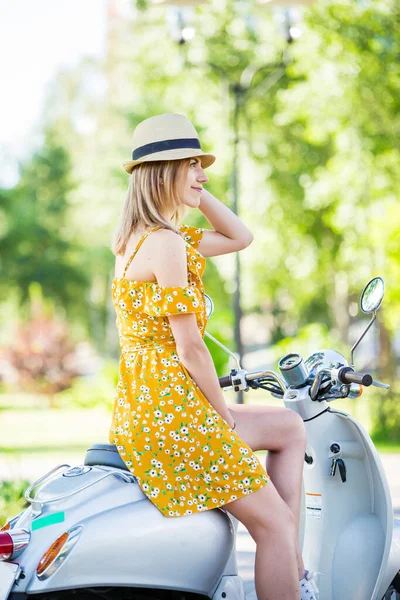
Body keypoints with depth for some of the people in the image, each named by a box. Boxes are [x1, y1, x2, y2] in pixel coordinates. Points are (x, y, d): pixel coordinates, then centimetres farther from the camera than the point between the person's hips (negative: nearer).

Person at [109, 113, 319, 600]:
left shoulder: (142, 236, 14)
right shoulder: (166, 243, -16)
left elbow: (240, 237, 24)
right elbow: (189, 347, -18)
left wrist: (195, 192, 12)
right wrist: (224, 414, -5)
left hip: (140, 407, 11)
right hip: (169, 409, -11)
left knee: (290, 428, 21)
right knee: (274, 523, -3)